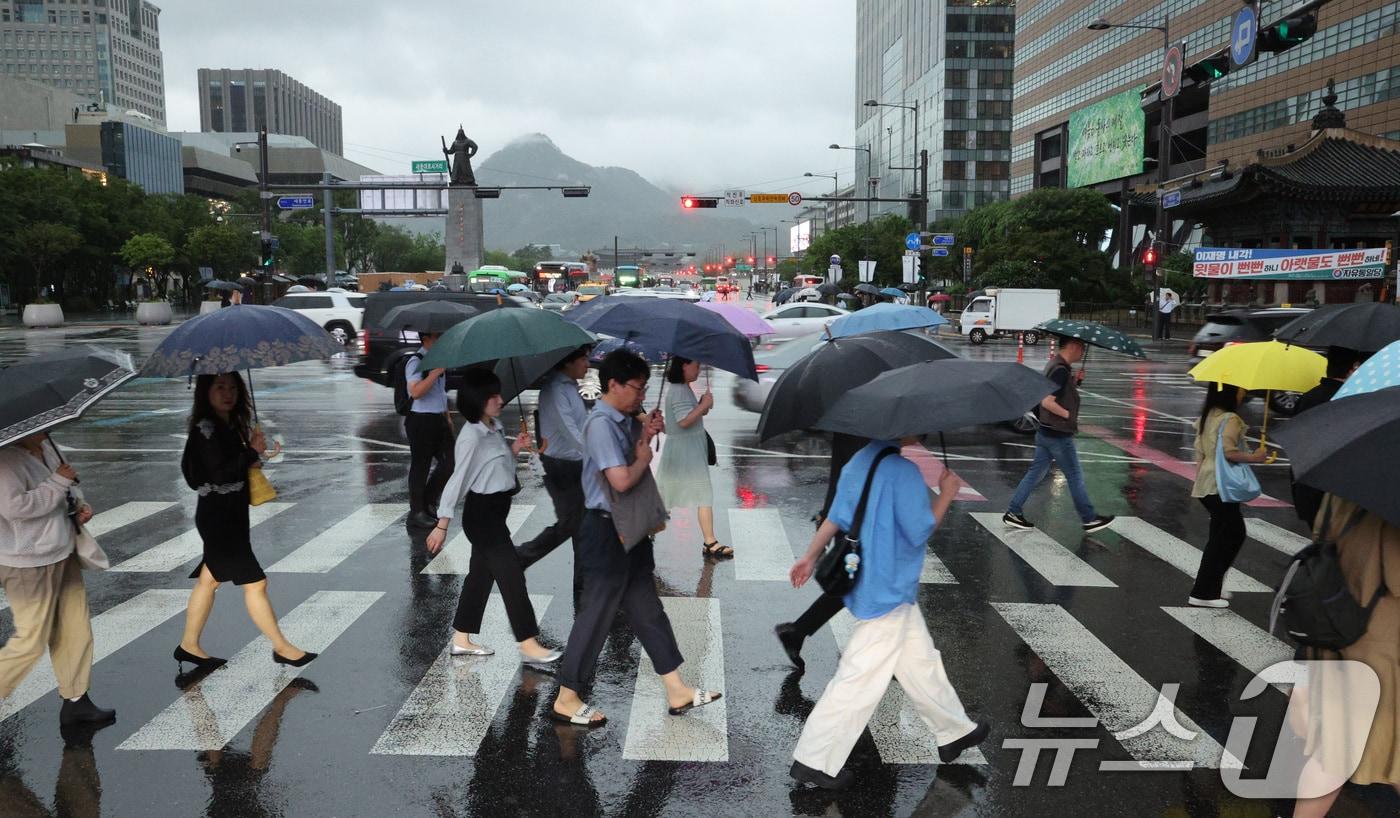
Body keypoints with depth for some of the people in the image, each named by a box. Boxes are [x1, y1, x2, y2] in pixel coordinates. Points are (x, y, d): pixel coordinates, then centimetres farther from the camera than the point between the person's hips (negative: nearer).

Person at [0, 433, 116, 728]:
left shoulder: (46, 447, 4)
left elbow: (67, 485, 21)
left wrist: (79, 504, 2)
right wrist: (58, 482, -24)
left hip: (62, 554, 9)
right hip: (29, 565, -9)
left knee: (76, 631, 13)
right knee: (32, 641, 0)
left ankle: (76, 701, 26)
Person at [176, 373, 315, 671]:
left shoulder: (231, 425, 9)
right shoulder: (205, 429, -17)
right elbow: (219, 473, -25)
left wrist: (252, 455, -5)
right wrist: (253, 451, -18)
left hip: (231, 514, 9)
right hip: (218, 516, -9)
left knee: (210, 579, 17)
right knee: (255, 582, -4)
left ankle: (189, 646, 28)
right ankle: (282, 648, 5)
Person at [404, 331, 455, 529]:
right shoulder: (416, 361, -14)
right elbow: (415, 392, -27)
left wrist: (447, 415, 22)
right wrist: (436, 371, -30)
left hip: (439, 418, 8)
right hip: (421, 420, -8)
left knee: (449, 461, 8)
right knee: (421, 466, 1)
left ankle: (429, 502, 24)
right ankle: (417, 511, 13)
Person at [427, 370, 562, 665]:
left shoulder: (494, 428, 6)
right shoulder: (472, 436, -20)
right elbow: (458, 480, -20)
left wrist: (514, 449, 1)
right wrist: (442, 525, -19)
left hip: (495, 511, 9)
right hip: (481, 513, -9)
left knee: (481, 574, 15)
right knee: (512, 575, -5)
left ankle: (462, 640, 27)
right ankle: (529, 646, 1)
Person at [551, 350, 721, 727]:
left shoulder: (624, 420, 9)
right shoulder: (601, 424, -20)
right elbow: (622, 480, -28)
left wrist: (646, 434, 1)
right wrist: (644, 456, -9)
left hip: (631, 529, 10)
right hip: (607, 532, -10)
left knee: (648, 610, 15)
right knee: (596, 615, 1)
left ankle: (677, 691, 24)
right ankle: (566, 700, 16)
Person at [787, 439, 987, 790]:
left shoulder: (859, 462, 4)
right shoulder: (903, 471, -22)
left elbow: (836, 517, 7)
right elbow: (920, 531, -18)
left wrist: (810, 556, 14)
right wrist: (946, 495, -7)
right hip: (888, 593, -9)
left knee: (922, 662, 23)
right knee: (860, 680, 0)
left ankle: (955, 733, 39)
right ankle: (814, 761, 8)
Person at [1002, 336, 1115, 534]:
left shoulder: (1055, 364, 11)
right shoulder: (1061, 370, -20)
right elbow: (1047, 402, -27)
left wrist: (1075, 381, 5)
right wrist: (1069, 415, -17)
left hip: (1045, 432, 9)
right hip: (1059, 435, -9)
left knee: (1036, 472, 12)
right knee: (1075, 477, 3)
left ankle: (1013, 512, 12)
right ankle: (1089, 520, 15)